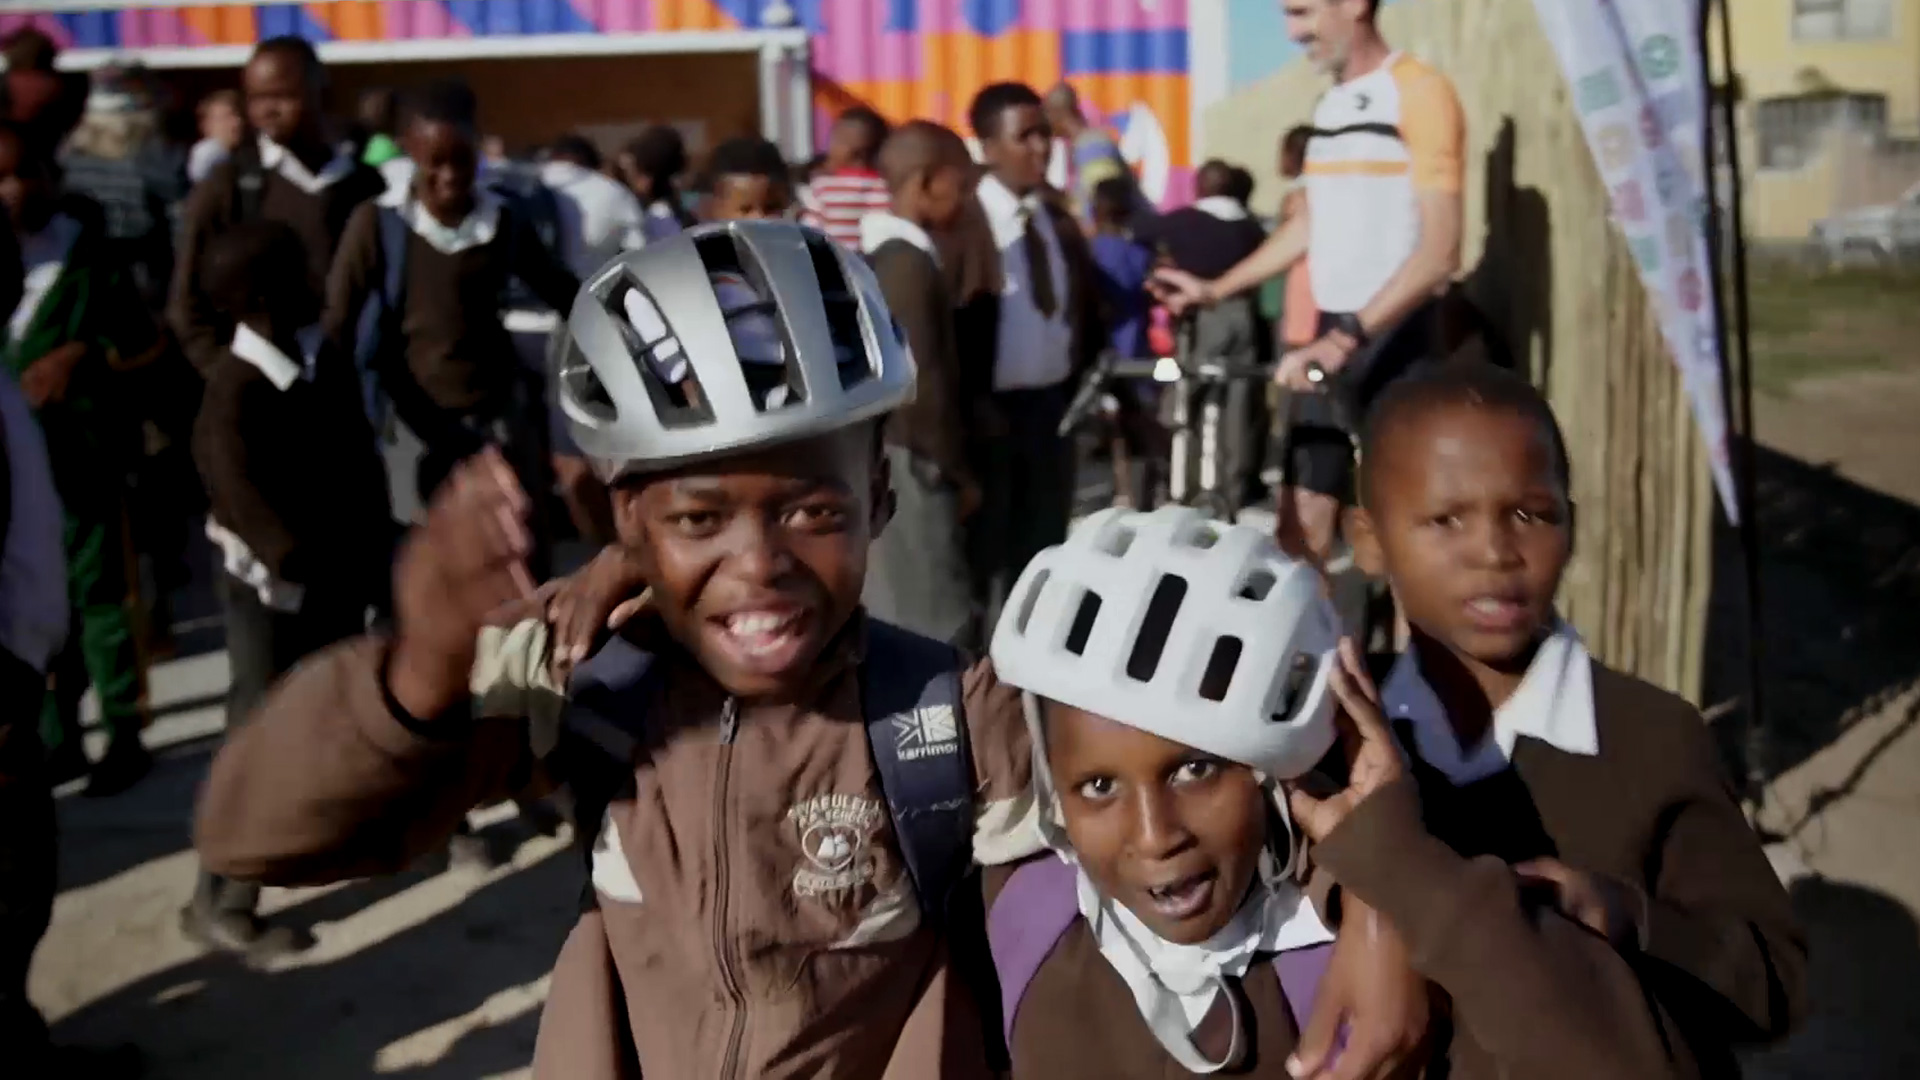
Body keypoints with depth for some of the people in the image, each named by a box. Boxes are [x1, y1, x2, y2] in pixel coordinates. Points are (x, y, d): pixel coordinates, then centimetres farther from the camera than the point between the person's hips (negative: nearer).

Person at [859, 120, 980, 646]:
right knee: (934, 617, -2)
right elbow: (922, 382, -21)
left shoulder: (882, 253, 10)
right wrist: (959, 470, -11)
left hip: (884, 448, 9)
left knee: (891, 607, 15)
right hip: (910, 458, -9)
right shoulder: (908, 263, -18)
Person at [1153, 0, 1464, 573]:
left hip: (1396, 341, -7)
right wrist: (1214, 289, 24)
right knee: (1299, 527, 7)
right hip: (1329, 341, 8)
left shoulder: (1419, 92, -12)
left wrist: (1347, 337, -27)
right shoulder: (1328, 106, 13)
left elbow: (1440, 250, -20)